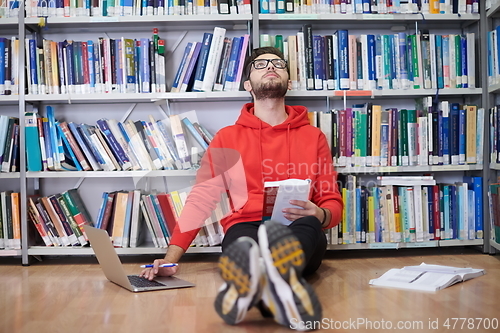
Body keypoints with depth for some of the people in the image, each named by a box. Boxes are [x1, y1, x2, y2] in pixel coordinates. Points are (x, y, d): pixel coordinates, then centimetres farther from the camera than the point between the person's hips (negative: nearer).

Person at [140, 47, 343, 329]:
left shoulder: (313, 136, 19)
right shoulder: (227, 138, 18)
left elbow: (334, 203, 19)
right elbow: (200, 200, 11)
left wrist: (318, 215, -8)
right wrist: (170, 259, -2)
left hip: (298, 234, 1)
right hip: (244, 231, 0)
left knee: (309, 226, -37)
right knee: (244, 244, -38)